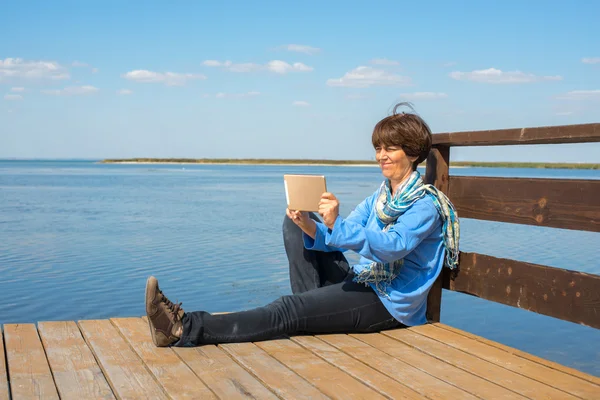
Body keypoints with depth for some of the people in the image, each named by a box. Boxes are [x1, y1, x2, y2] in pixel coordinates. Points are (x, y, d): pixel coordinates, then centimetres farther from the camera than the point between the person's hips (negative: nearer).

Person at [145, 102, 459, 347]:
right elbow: (332, 238, 2)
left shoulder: (425, 204, -13)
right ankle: (313, 305, -6)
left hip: (389, 303, -8)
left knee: (289, 311, -27)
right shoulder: (379, 198, 12)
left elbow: (393, 247, -33)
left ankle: (185, 329, -31)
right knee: (295, 222, 5)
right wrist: (310, 227, -21)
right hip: (361, 283, 8)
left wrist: (337, 225, -47)